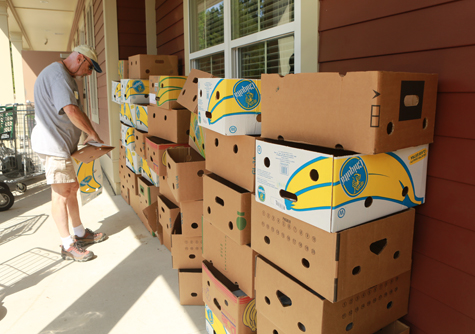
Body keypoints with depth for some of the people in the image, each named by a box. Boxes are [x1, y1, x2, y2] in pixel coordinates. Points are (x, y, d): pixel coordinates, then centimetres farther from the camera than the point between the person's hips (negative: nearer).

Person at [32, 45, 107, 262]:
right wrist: (93, 134, -16)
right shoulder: (57, 75, -17)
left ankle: (80, 234, 28)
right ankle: (68, 246, 2)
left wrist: (89, 135, 9)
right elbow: (71, 110, -27)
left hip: (61, 144, 11)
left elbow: (74, 111, 18)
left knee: (72, 189, 16)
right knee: (62, 193, -6)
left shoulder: (66, 77, 19)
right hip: (52, 144, -11)